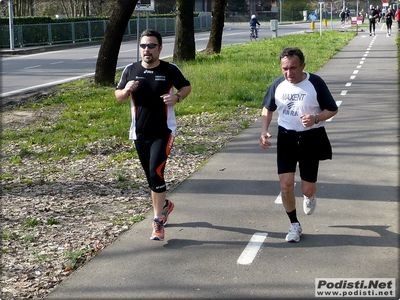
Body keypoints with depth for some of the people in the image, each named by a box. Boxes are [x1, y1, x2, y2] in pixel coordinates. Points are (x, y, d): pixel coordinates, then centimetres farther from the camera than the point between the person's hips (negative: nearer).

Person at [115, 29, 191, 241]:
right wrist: (126, 90, -13)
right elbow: (118, 97, 10)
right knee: (151, 175, 15)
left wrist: (177, 97, -11)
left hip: (163, 132, -4)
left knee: (155, 172, -16)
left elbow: (186, 86, 10)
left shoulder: (170, 70, -5)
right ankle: (164, 205, 41)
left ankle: (158, 222, -8)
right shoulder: (130, 70, 1)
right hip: (140, 133, 4)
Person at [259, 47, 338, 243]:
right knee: (285, 185, -4)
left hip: (310, 139, -2)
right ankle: (294, 225, 17)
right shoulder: (278, 84, -3)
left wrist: (316, 118, -24)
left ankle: (309, 196, 42)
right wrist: (264, 132, -2)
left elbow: (332, 109, -5)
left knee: (307, 189, 1)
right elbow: (268, 108, 13)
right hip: (286, 138, 3)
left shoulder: (315, 83, -12)